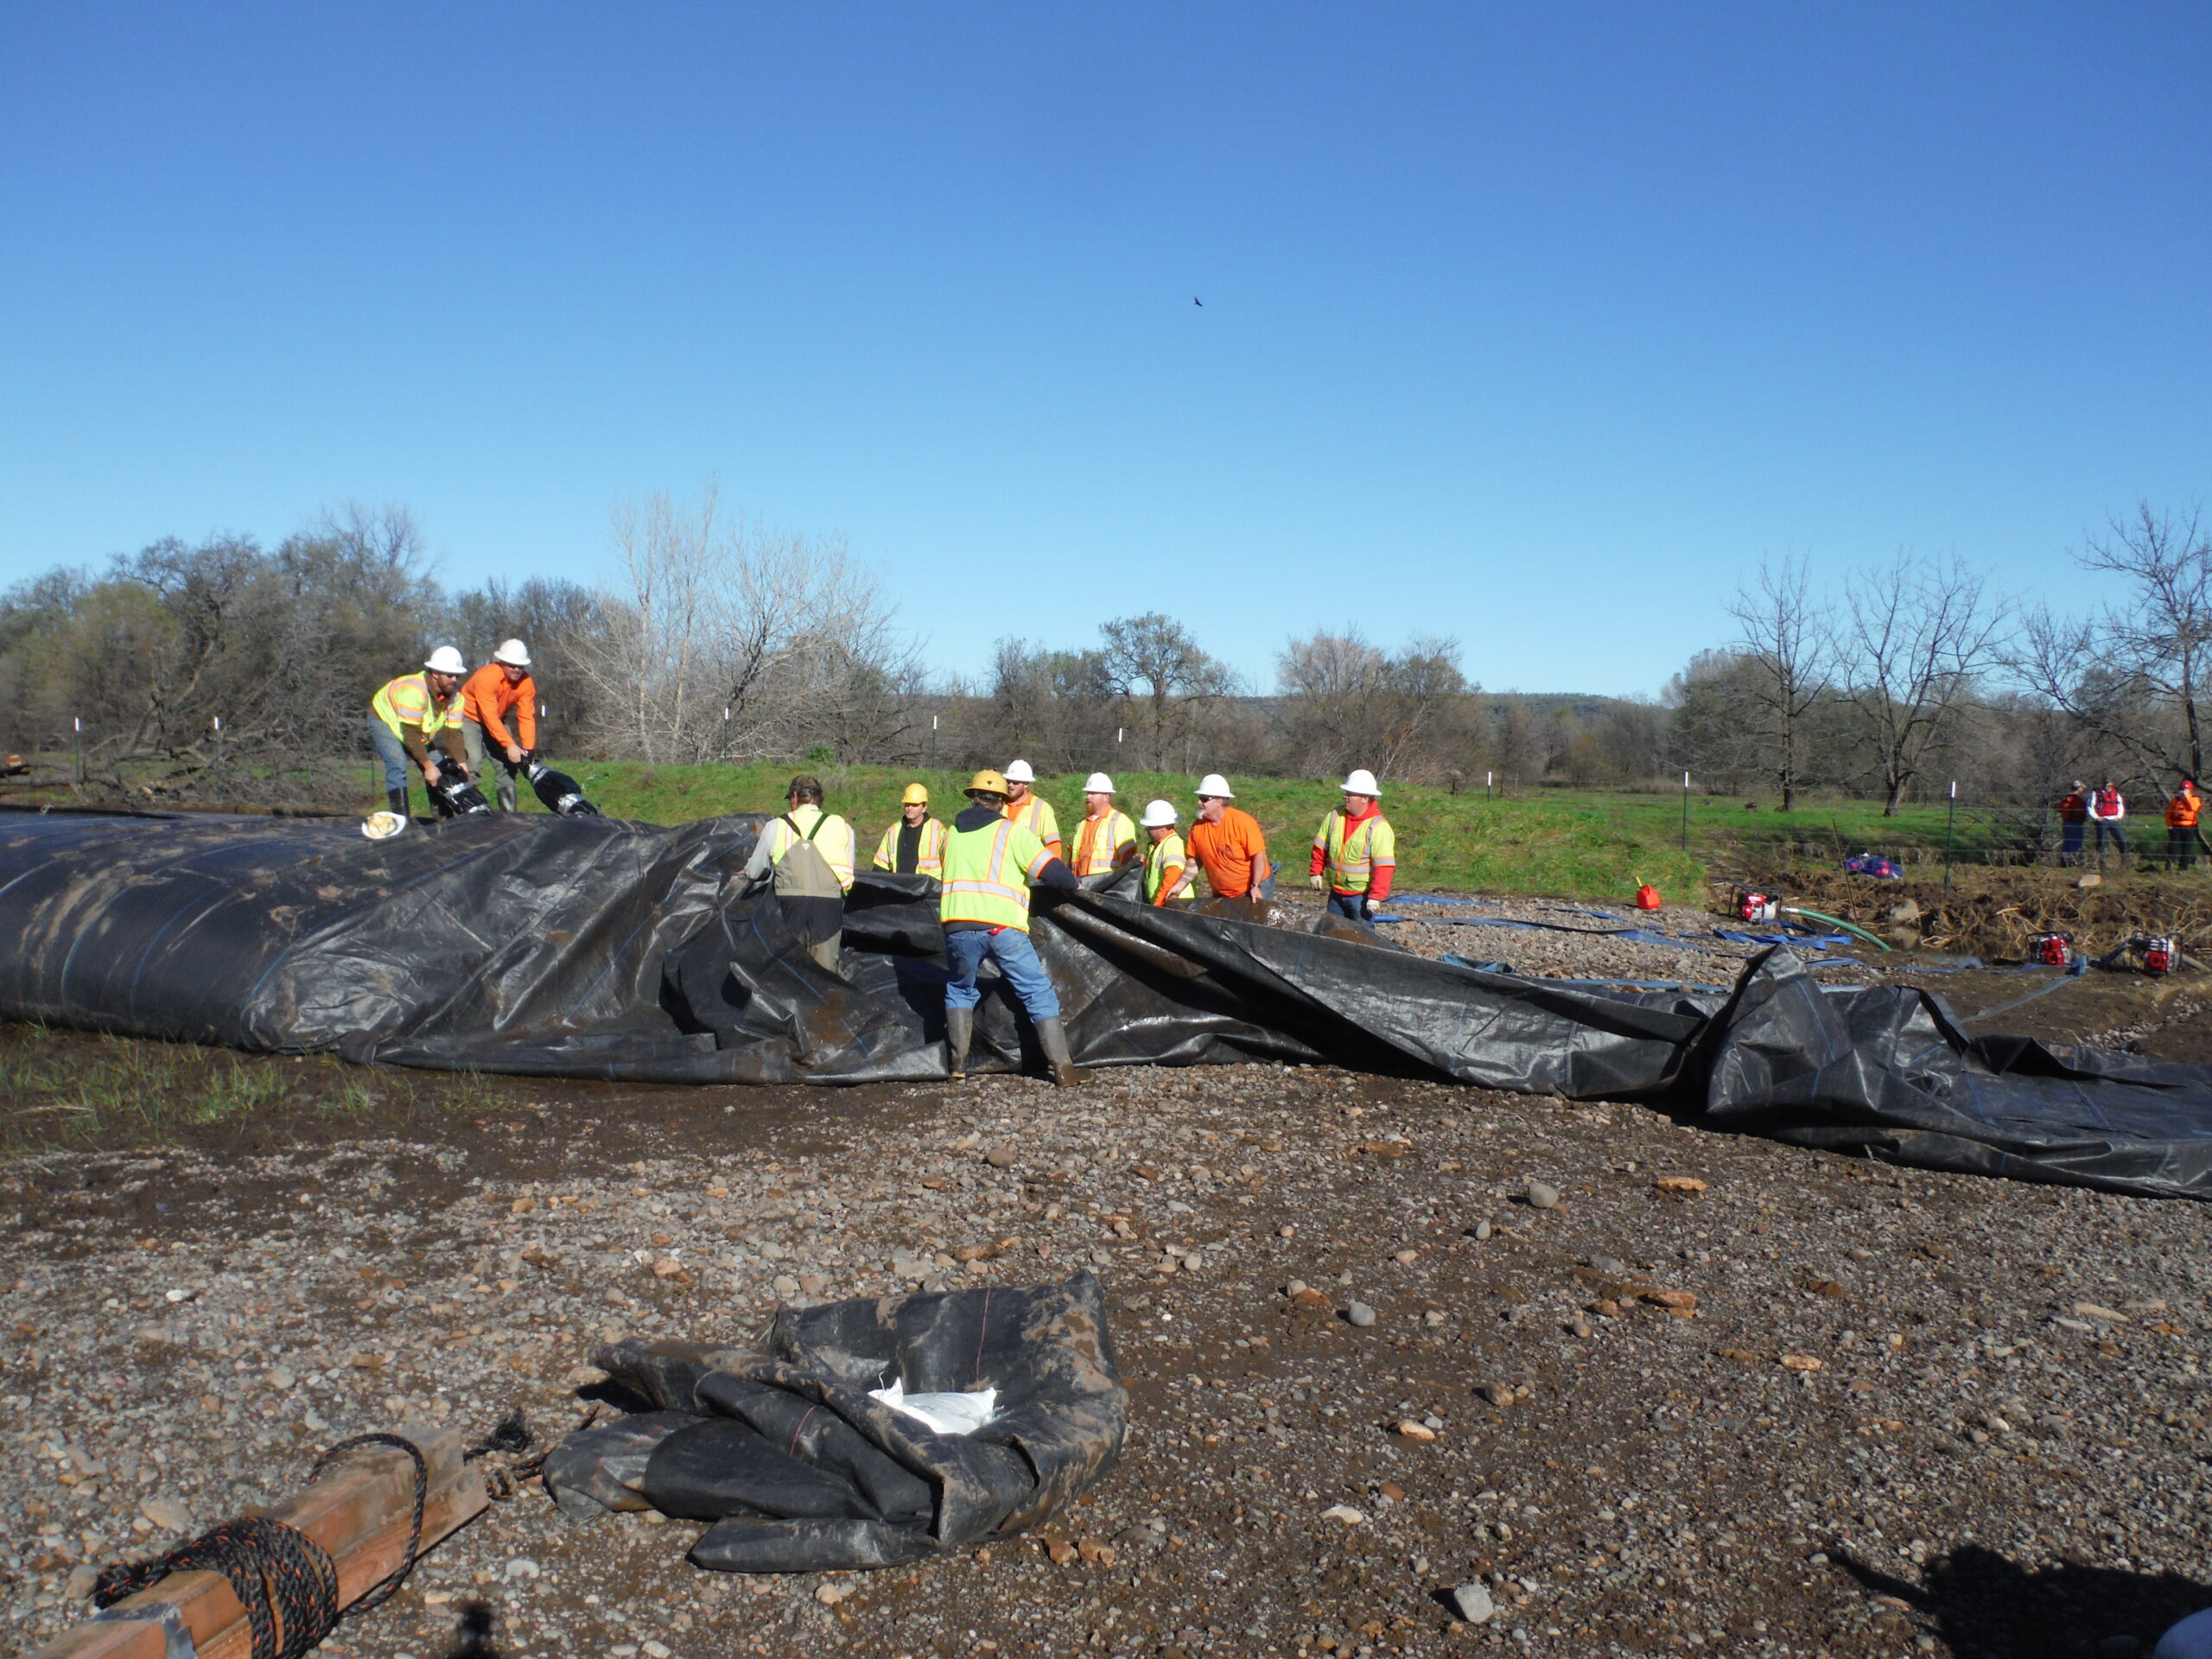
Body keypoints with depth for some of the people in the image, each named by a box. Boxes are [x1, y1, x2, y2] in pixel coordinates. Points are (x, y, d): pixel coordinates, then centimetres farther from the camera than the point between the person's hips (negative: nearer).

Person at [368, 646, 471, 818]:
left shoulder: (455, 696, -17)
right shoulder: (414, 691, -39)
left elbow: (454, 733, -17)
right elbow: (411, 734, -38)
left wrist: (461, 762, -30)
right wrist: (428, 765, -38)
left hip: (421, 730, 7)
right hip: (385, 719, -7)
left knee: (438, 770, -3)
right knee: (398, 766, -25)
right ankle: (402, 821, -26)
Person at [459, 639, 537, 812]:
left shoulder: (526, 683, -15)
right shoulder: (486, 677, -32)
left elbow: (526, 717, -17)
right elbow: (489, 717, -35)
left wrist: (527, 749, -28)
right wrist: (509, 745, -39)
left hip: (497, 722, 6)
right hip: (469, 718, -6)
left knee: (508, 764, -3)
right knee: (474, 762, -22)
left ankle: (508, 813, 5)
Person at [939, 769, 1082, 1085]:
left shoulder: (951, 833, 18)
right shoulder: (1013, 830, 5)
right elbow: (1048, 868, 0)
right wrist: (1074, 884, 20)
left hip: (958, 926, 3)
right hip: (1003, 928, -3)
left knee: (960, 990, 26)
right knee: (1039, 992, 6)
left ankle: (957, 1063, 18)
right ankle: (1062, 1067, 1)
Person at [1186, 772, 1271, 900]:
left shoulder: (1243, 822, -18)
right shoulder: (1198, 826, -2)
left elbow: (1259, 855, -18)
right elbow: (1195, 861, 7)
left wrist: (1256, 887, -24)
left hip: (1251, 890, -5)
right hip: (1221, 894, 6)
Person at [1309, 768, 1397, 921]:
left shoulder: (1378, 827, -18)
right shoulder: (1335, 816, 1)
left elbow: (1384, 866, -21)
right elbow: (1320, 847, 11)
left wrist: (1376, 896, -23)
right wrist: (1316, 872, 6)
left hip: (1362, 895, -6)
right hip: (1336, 892, 6)